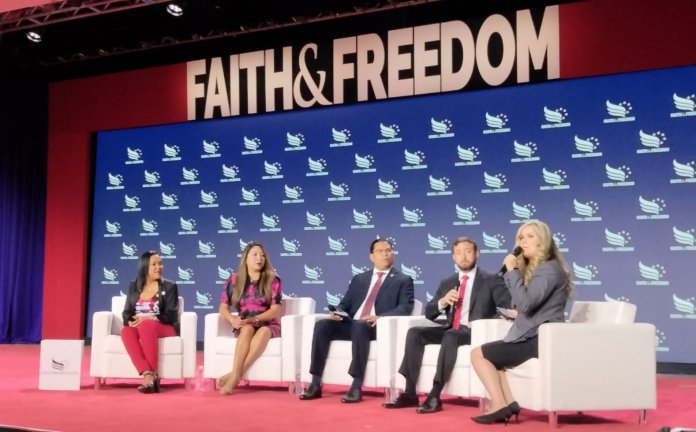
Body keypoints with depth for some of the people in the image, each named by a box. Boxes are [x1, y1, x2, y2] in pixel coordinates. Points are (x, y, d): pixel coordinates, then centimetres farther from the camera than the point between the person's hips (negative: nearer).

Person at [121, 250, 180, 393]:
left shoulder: (169, 286, 6)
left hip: (164, 328, -3)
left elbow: (171, 316, -4)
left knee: (146, 326, -38)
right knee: (126, 331, -34)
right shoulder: (133, 286, 15)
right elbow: (126, 313, 11)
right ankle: (148, 375, -43)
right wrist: (130, 321, -14)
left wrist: (148, 319, -19)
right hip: (138, 328, 3)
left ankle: (153, 374, -36)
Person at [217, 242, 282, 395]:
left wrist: (254, 319, -22)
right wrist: (233, 320, -20)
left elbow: (275, 310, -7)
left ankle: (235, 375, -41)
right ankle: (236, 375, -44)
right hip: (244, 326, 1)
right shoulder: (234, 280, 5)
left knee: (263, 332, -36)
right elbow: (223, 308, 1)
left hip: (268, 325, -1)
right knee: (247, 329, -35)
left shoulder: (272, 280, 0)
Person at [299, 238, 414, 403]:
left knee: (359, 326, -39)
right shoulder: (359, 279, 24)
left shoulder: (403, 280, 10)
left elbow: (405, 308, -5)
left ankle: (356, 387, -37)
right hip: (351, 324, 5)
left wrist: (380, 317, -22)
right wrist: (337, 312, -4)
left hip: (378, 327, -5)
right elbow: (345, 304, 22)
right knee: (322, 324, -22)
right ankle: (315, 384, -22)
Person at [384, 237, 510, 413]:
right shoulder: (447, 282, 17)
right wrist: (442, 302, -7)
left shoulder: (492, 280, 3)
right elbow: (429, 313, 13)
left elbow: (509, 306, -9)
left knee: (450, 337, -36)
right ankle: (410, 393, -19)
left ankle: (435, 395, -36)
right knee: (414, 332, -17)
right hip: (450, 330, 5)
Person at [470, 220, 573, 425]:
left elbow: (525, 303, -25)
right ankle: (508, 404, 4)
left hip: (541, 339, -11)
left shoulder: (549, 269, -14)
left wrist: (512, 270, -18)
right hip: (532, 337, 11)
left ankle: (500, 406, -7)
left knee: (479, 354, -8)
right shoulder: (533, 268, 18)